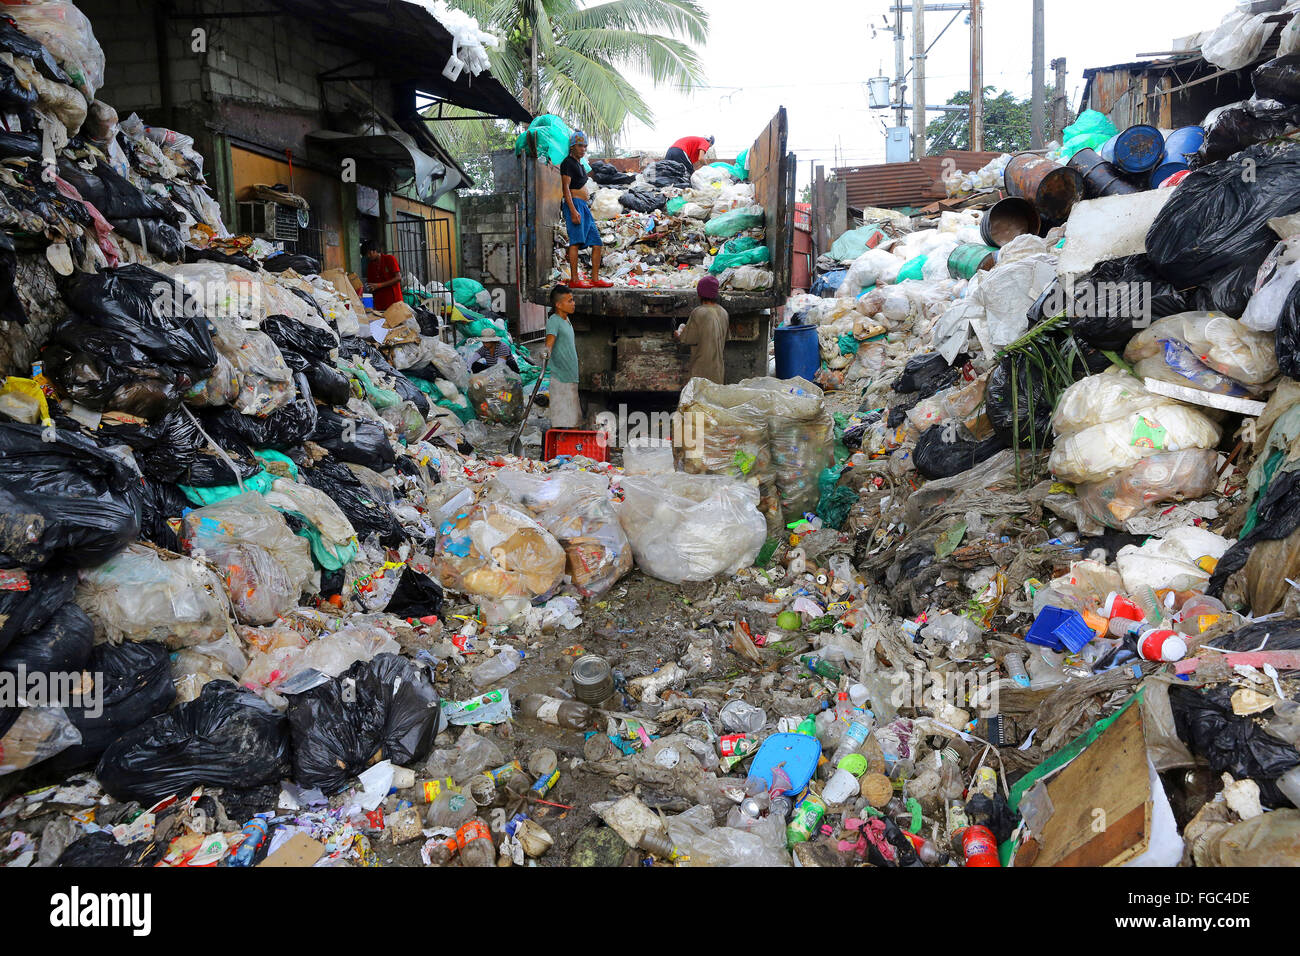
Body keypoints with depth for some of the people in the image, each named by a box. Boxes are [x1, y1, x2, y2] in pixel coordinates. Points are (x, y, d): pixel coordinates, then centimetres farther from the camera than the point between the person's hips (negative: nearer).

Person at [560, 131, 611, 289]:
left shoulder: (579, 164, 25)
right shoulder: (568, 162, -4)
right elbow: (566, 187, -13)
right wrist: (573, 211, -23)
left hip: (584, 206, 10)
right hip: (574, 204, -10)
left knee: (597, 244, 6)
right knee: (576, 241, -19)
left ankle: (595, 279, 7)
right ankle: (574, 279, -24)